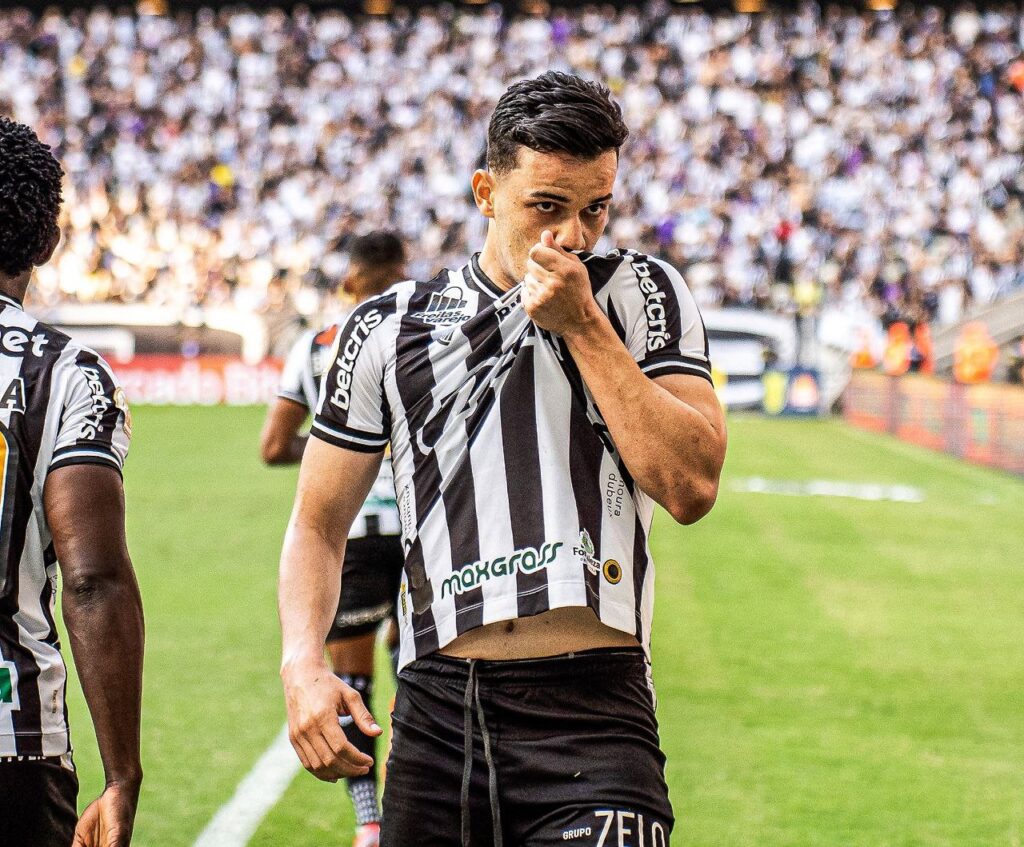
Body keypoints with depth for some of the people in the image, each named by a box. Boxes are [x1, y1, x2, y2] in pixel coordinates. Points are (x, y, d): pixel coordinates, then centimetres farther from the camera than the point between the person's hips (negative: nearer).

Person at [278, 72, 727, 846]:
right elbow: (319, 524, 15)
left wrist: (583, 325, -7)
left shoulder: (641, 296, 6)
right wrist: (303, 665, -2)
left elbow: (691, 488, -6)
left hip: (592, 713, -2)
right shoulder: (391, 329, 11)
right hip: (437, 715, 3)